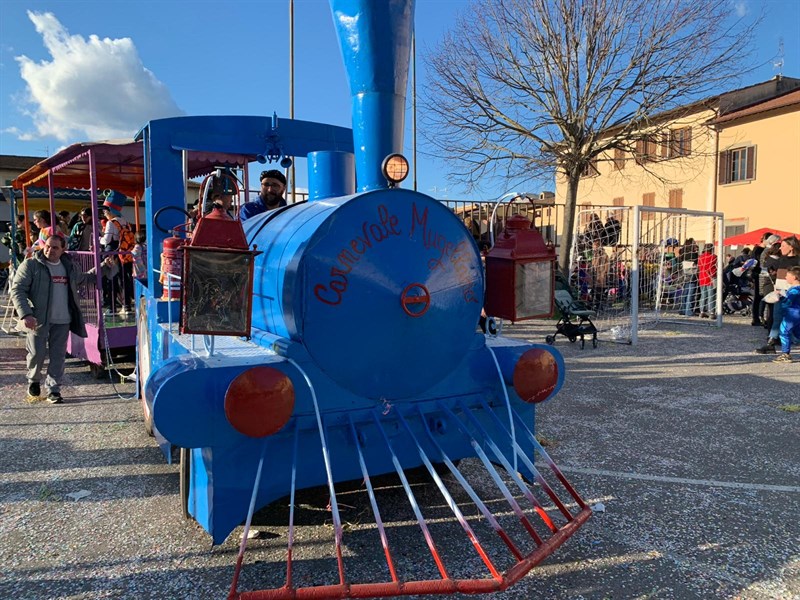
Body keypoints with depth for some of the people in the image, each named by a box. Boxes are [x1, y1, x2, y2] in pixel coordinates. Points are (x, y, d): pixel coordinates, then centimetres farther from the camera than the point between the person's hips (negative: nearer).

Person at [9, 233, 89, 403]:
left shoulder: (68, 265, 12)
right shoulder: (31, 265, -4)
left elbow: (82, 278, 32)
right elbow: (17, 291, -8)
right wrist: (25, 314, -20)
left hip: (63, 320, 4)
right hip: (39, 319, -4)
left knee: (58, 356, 4)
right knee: (37, 353, 1)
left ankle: (53, 390, 14)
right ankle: (33, 380, 31)